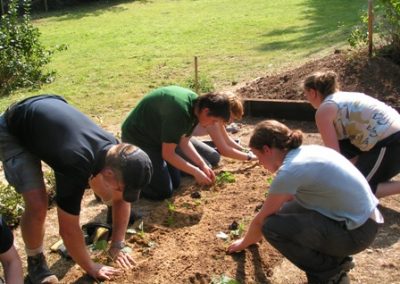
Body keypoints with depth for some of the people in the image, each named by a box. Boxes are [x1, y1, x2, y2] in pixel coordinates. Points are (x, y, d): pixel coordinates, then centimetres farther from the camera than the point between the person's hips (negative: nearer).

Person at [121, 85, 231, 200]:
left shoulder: (195, 104, -7)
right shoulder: (179, 112, -35)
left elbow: (183, 141, 4)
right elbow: (168, 154, -26)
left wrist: (203, 165, -5)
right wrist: (196, 172, -19)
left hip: (155, 136, 9)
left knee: (175, 183, 10)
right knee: (163, 191, -10)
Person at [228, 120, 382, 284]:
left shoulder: (289, 170, -19)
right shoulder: (306, 151, 7)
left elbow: (261, 220, -6)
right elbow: (287, 201, 23)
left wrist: (244, 243, 15)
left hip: (357, 231, -9)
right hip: (363, 218, 9)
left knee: (271, 226, -14)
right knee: (284, 212, 14)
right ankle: (333, 258, 15)